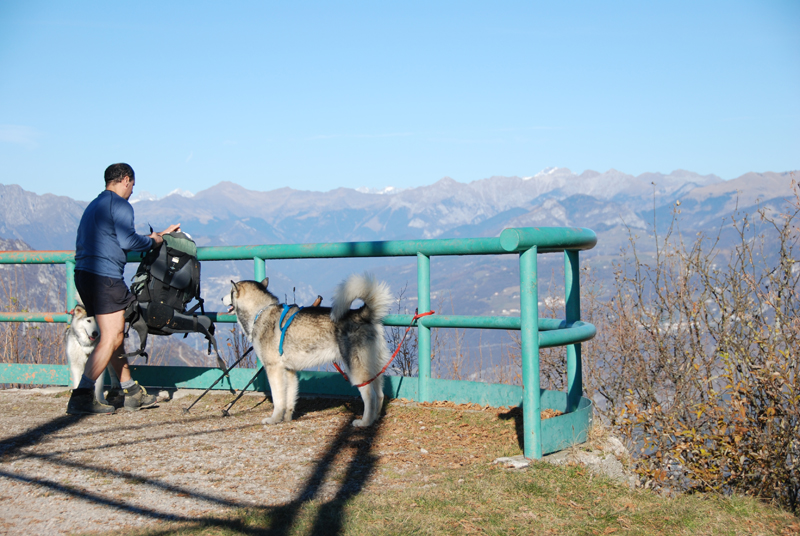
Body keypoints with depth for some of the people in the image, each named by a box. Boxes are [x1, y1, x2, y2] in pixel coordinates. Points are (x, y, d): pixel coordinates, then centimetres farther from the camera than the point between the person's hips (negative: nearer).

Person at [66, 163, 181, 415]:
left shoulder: (94, 205, 24)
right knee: (111, 338, -9)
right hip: (105, 277, -10)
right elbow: (128, 242, -15)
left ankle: (131, 393, 21)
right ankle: (81, 397, -13)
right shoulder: (120, 205, -6)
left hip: (83, 273, 10)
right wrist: (152, 241, 4)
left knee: (115, 336, 15)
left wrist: (158, 234, 33)